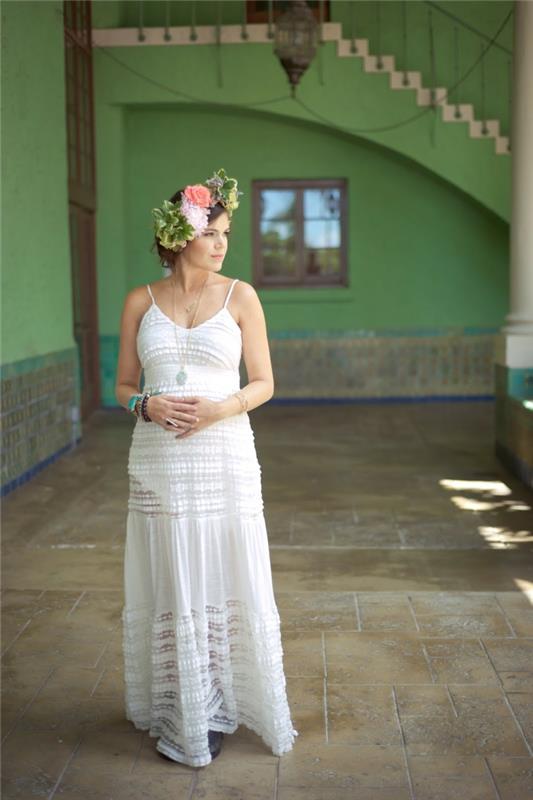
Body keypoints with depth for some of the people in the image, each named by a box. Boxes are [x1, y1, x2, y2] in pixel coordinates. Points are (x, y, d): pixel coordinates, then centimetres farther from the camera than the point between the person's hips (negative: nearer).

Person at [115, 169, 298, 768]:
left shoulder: (239, 296, 0)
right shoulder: (140, 302, 4)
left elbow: (263, 384, 2)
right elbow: (123, 385, 9)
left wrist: (220, 408, -16)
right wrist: (147, 405, -13)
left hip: (225, 456, -1)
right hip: (158, 463, 1)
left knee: (227, 584, 5)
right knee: (169, 589, 8)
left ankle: (217, 709, 25)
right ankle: (177, 713, 24)